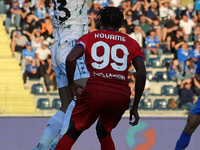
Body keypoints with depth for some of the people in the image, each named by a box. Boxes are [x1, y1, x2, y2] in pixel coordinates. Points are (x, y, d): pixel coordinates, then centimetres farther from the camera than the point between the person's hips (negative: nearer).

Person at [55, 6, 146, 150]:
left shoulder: (89, 37, 14)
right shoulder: (132, 43, 17)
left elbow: (71, 59, -4)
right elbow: (142, 74, 5)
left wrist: (71, 84, 11)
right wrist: (135, 107, 10)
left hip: (95, 92, -2)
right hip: (121, 96, 2)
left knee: (72, 134, 10)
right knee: (104, 132, 28)